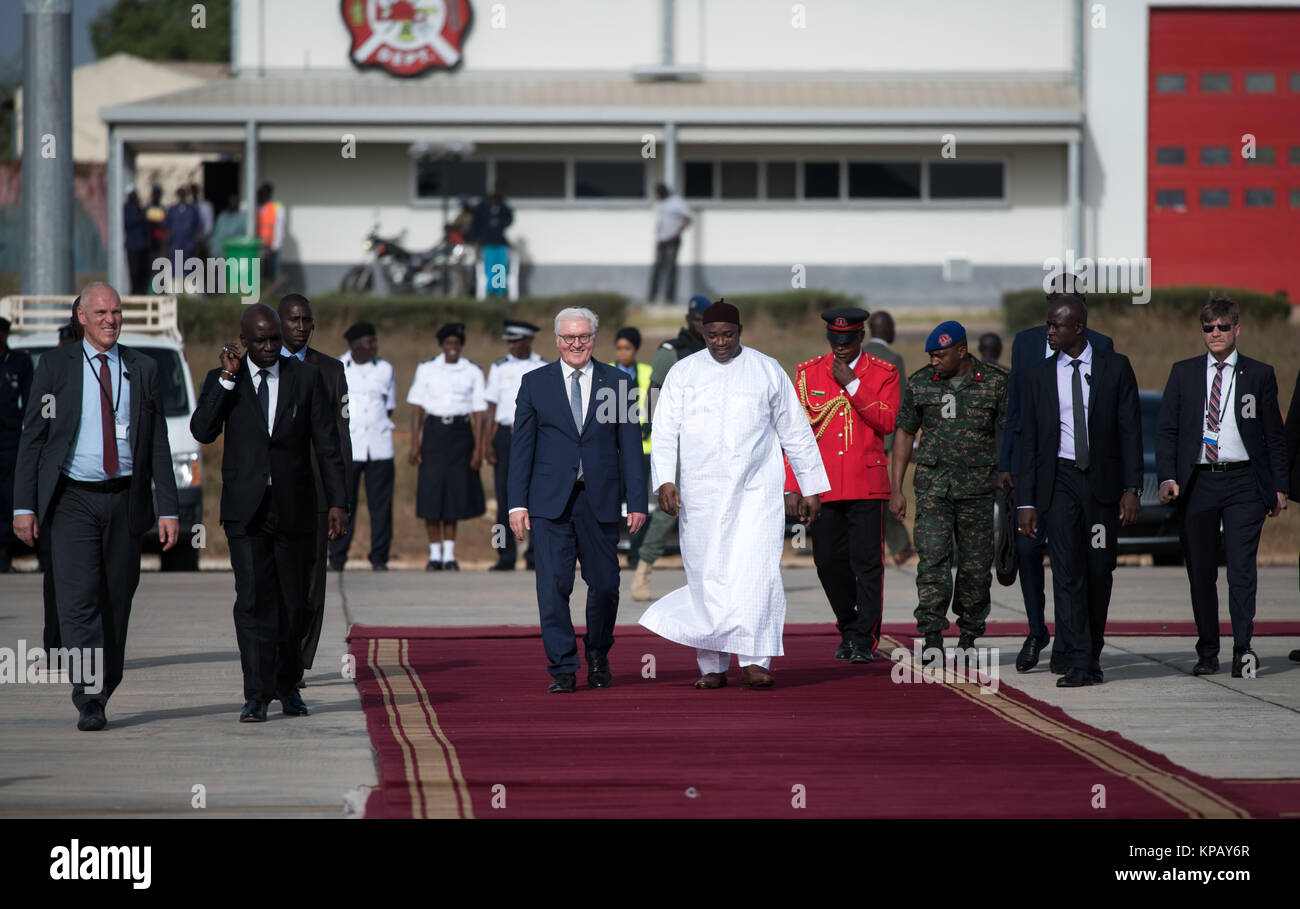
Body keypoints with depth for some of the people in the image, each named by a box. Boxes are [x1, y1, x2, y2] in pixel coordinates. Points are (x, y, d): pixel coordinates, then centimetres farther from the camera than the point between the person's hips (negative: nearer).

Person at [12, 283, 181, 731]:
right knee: (78, 599, -12)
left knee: (116, 602, 5)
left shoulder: (142, 370, 9)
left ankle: (104, 690, 18)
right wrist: (24, 505, -6)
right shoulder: (55, 366, 3)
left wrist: (168, 508, 3)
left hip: (124, 499, 2)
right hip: (73, 499, -2)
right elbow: (32, 437, 2)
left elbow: (158, 443, 9)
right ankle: (87, 701, -15)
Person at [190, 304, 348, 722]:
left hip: (294, 507, 1)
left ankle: (287, 685, 25)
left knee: (293, 605, 7)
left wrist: (337, 502, -1)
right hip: (246, 510, -1)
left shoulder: (306, 377, 5)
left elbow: (327, 444, 5)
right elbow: (202, 432, -10)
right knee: (253, 602, -9)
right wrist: (228, 379, -14)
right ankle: (257, 695, -9)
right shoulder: (222, 381, 5)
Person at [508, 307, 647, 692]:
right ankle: (563, 669, -2)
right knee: (553, 585, -8)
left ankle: (598, 656, 27)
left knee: (605, 585, 4)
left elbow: (630, 446, 6)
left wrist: (637, 501, -1)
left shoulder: (617, 383, 7)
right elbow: (521, 445, 5)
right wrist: (517, 502, -2)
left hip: (600, 501, 1)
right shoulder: (535, 383, 6)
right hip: (550, 501, -1)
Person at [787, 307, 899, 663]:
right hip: (821, 486, 2)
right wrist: (792, 487, 0)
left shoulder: (883, 374, 4)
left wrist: (853, 384, -14)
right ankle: (848, 630, 24)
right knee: (829, 563, 5)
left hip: (867, 484, -2)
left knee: (867, 563, -7)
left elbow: (887, 422, -9)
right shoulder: (808, 373, 8)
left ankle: (865, 642, -2)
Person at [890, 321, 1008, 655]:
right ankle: (932, 636, -15)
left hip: (979, 487, 0)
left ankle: (968, 637, 15)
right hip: (933, 486, 0)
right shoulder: (919, 383, 5)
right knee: (932, 557, -13)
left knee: (976, 564, 2)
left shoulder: (995, 383, 0)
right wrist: (896, 489, 6)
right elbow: (904, 433, 11)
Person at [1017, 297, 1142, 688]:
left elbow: (1130, 430, 1)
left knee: (1099, 571, 4)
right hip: (1059, 480, 0)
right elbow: (1029, 440, 7)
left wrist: (1132, 488, -7)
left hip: (1103, 480, 0)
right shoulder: (1038, 375, 7)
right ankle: (1077, 662, -11)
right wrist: (1026, 501, 1)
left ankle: (1093, 655, 19)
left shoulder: (1115, 368, 3)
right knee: (1067, 571, -9)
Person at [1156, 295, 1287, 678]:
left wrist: (1279, 487, 4)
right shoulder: (1183, 373, 11)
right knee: (1201, 572, 4)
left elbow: (1275, 435, 9)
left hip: (1244, 481, -2)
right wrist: (1167, 478, -6)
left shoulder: (1259, 375, 7)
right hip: (1197, 482, 2)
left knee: (1242, 567, -12)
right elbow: (1166, 429, 8)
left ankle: (1242, 648, -14)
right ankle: (1207, 653, 11)